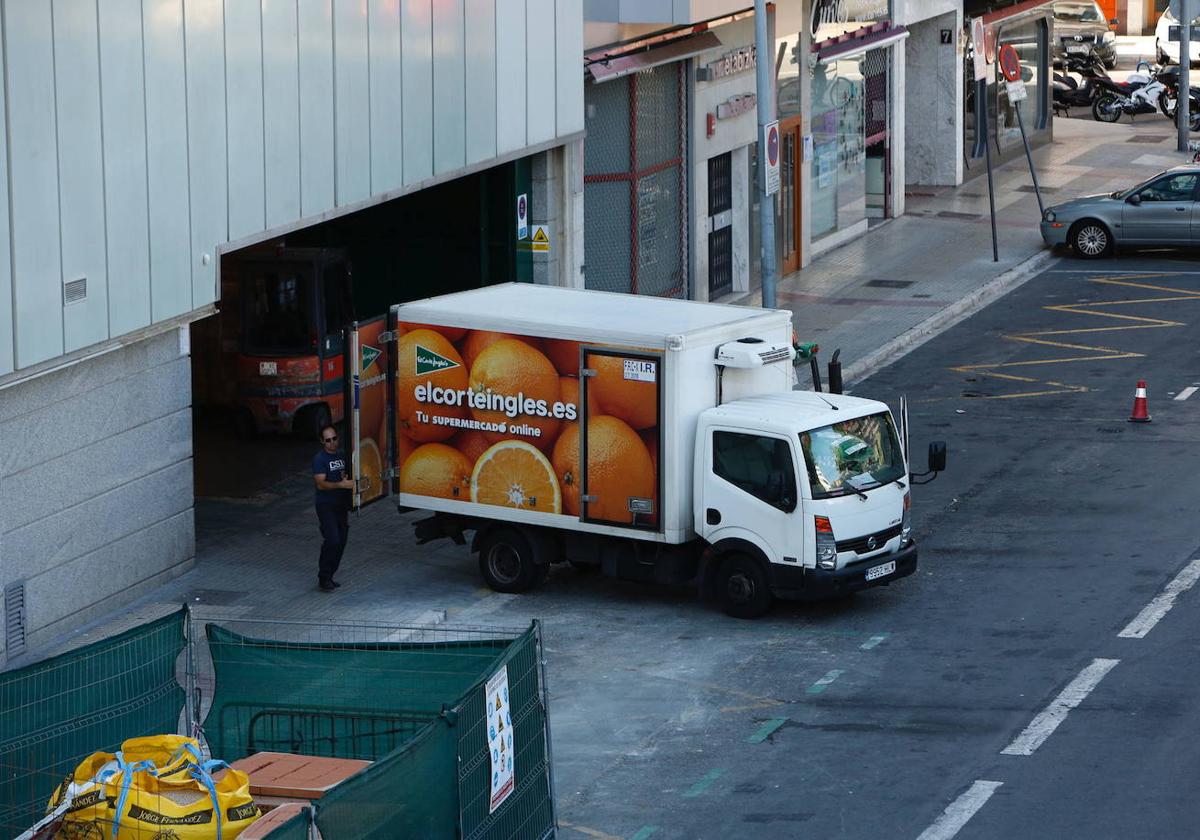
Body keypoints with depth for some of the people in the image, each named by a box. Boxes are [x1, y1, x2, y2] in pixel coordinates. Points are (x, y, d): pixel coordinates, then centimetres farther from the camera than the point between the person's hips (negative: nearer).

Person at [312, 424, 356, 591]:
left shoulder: (342, 455, 10)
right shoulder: (319, 459, -11)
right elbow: (320, 483, -20)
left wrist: (348, 478, 0)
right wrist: (341, 484, -31)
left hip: (341, 504, 7)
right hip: (326, 506, -7)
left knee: (341, 542, 6)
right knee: (332, 540, -16)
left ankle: (328, 577, 16)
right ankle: (323, 578, -8)